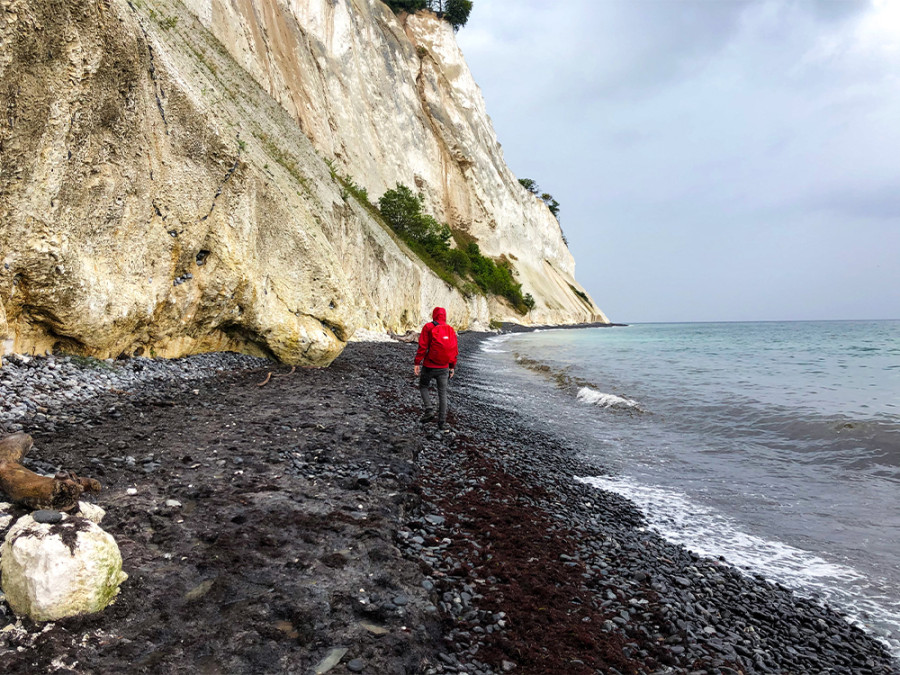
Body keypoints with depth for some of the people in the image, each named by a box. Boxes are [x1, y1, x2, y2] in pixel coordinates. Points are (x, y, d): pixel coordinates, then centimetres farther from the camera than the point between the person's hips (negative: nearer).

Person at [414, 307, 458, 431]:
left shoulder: (428, 327, -6)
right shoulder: (450, 329, 5)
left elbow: (422, 347, -11)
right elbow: (455, 349, 7)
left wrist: (417, 363, -6)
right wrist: (452, 366, 14)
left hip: (429, 366, -3)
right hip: (444, 368, 3)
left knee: (423, 386, 19)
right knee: (442, 393, 7)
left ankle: (429, 410, 0)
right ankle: (442, 422, 5)